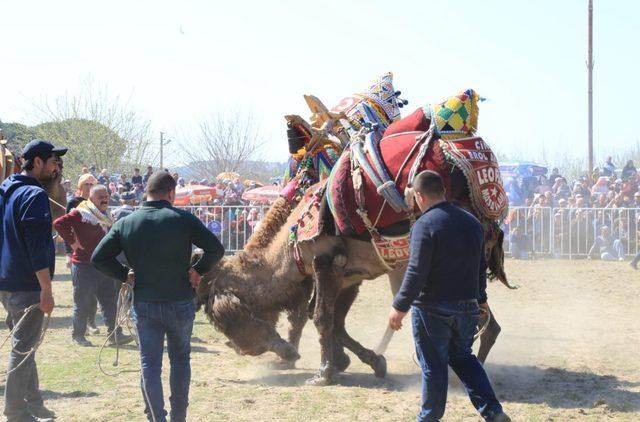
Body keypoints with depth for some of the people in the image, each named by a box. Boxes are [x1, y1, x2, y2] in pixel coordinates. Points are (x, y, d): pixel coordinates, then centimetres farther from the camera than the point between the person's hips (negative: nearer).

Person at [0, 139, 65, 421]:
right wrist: (46, 289, -20)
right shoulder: (34, 195, -15)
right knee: (23, 348, -4)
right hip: (27, 286, -9)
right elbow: (37, 246, -21)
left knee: (24, 345, 17)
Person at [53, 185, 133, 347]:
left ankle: (115, 334, 8)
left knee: (109, 300, 6)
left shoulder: (106, 216, 14)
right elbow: (59, 223, -23)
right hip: (84, 266, -8)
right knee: (83, 303, 2)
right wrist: (72, 241, -20)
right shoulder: (81, 213, -12)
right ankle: (78, 335, 14)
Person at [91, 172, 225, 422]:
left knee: (150, 365, 6)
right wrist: (198, 270, 1)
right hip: (179, 303, -1)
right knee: (180, 359, 17)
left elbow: (98, 258, -3)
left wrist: (125, 275, 5)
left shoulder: (126, 223, -1)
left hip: (144, 305, 1)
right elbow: (216, 248, -12)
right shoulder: (183, 220, -8)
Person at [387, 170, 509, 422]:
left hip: (433, 309, -7)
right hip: (467, 306, 7)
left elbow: (416, 272, -21)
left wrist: (400, 306, -16)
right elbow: (480, 267, 18)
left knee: (433, 365, 5)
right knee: (463, 358, 20)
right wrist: (480, 298, 31)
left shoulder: (425, 224, -15)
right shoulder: (471, 222, 8)